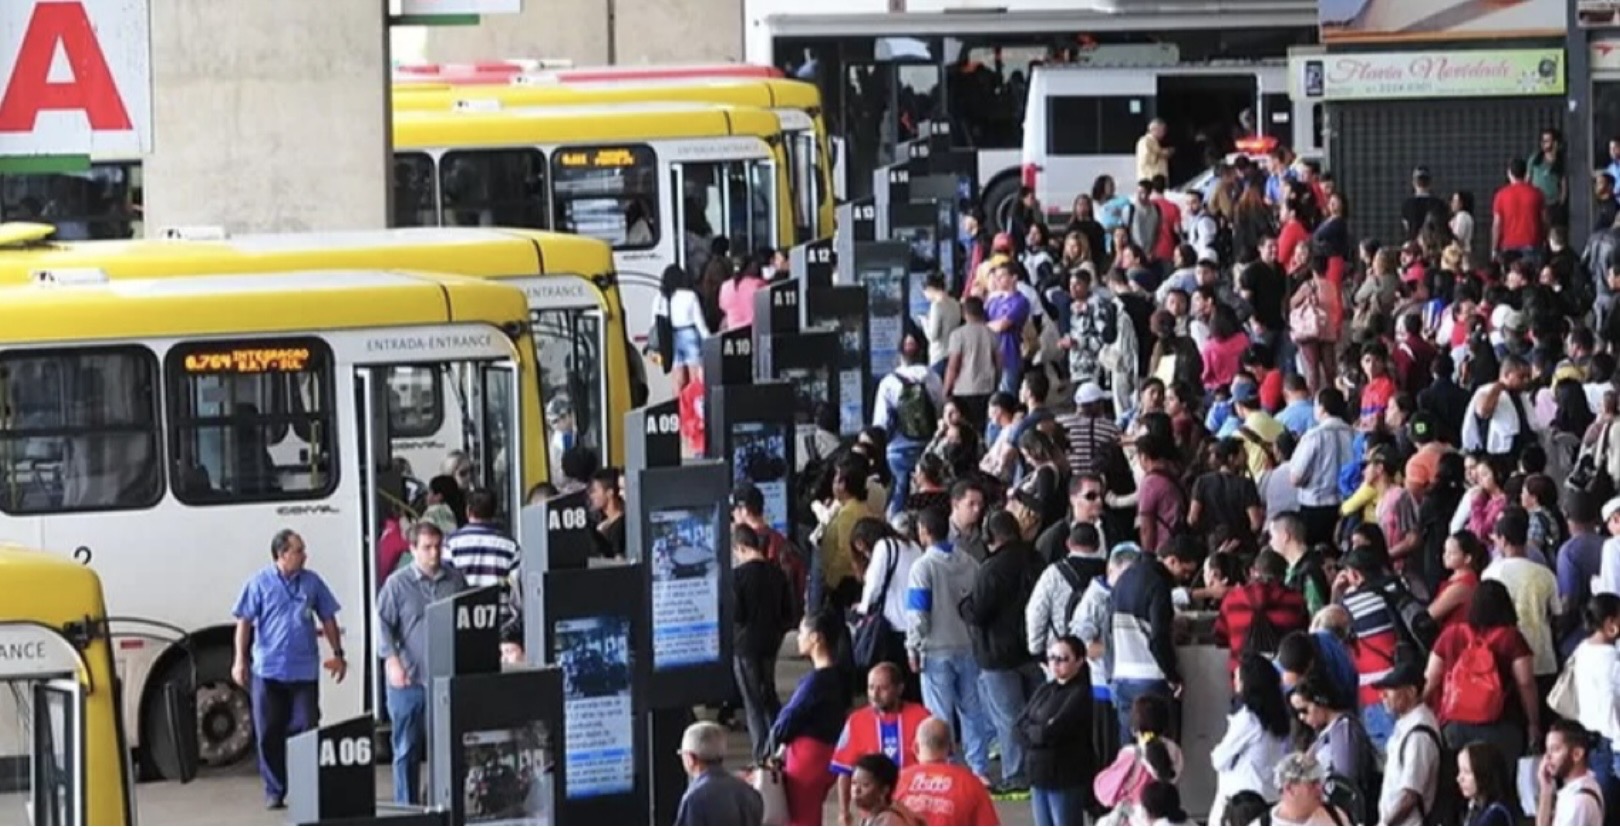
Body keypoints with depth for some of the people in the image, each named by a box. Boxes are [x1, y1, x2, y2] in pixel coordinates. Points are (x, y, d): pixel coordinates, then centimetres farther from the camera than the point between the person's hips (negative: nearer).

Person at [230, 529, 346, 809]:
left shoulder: (312, 582, 6)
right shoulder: (260, 583, -2)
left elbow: (328, 619, 14)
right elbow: (244, 622, -1)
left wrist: (338, 654, 13)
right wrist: (240, 660, -6)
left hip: (304, 670, 1)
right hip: (268, 670, -1)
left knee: (306, 731, -2)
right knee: (270, 734, 2)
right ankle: (274, 791, 10)